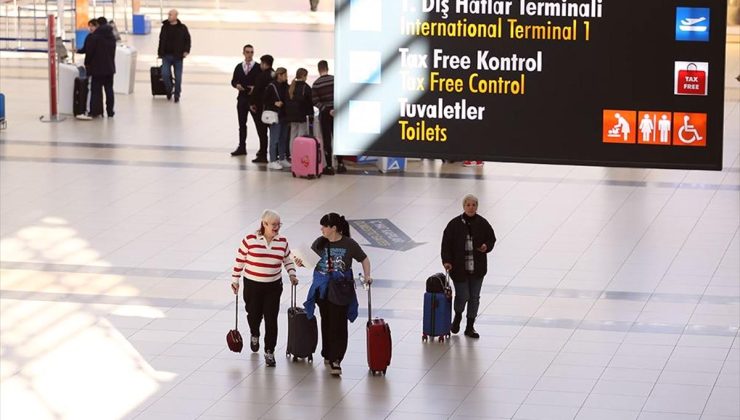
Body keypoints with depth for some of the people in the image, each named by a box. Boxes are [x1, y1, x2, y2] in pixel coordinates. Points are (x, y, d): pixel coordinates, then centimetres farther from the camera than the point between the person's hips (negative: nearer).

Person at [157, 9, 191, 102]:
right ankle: (169, 90, 11)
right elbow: (161, 41, 16)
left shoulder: (182, 28, -2)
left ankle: (177, 95, 17)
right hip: (166, 56, 2)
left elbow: (187, 40, 3)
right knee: (165, 74, -14)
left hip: (178, 56, -2)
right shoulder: (165, 27, 7)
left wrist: (186, 51, -11)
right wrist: (159, 53, 15)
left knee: (178, 77, 2)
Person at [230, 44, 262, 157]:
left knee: (259, 124, -1)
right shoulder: (239, 67, 8)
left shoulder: (258, 68, -5)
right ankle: (241, 147, 20)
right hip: (242, 98, 5)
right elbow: (233, 81, 11)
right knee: (242, 124, 11)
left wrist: (255, 88, -21)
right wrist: (236, 85, -10)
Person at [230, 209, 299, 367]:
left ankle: (269, 352, 9)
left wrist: (292, 275, 0)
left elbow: (288, 260, 15)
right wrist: (235, 280, 0)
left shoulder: (282, 242, 0)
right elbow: (239, 260, -2)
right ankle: (254, 335, 47)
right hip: (252, 285, -1)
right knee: (254, 314, 13)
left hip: (273, 286, 2)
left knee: (271, 320, -2)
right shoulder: (250, 240, -10)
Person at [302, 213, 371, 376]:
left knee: (338, 324, -7)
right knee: (326, 322, 13)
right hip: (323, 289, 3)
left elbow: (364, 259, 6)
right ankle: (328, 355, 28)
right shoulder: (320, 243, 1)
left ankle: (335, 359, -7)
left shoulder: (349, 244, -6)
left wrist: (367, 276, -5)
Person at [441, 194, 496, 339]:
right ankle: (458, 316, 28)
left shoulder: (482, 223, 1)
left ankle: (470, 327, 20)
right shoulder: (454, 224, -6)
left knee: (474, 297, 8)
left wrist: (487, 247, -11)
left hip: (477, 268, 3)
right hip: (459, 267, -3)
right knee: (463, 296, -5)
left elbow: (491, 239, 11)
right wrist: (446, 261, -14)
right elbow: (446, 244, -4)